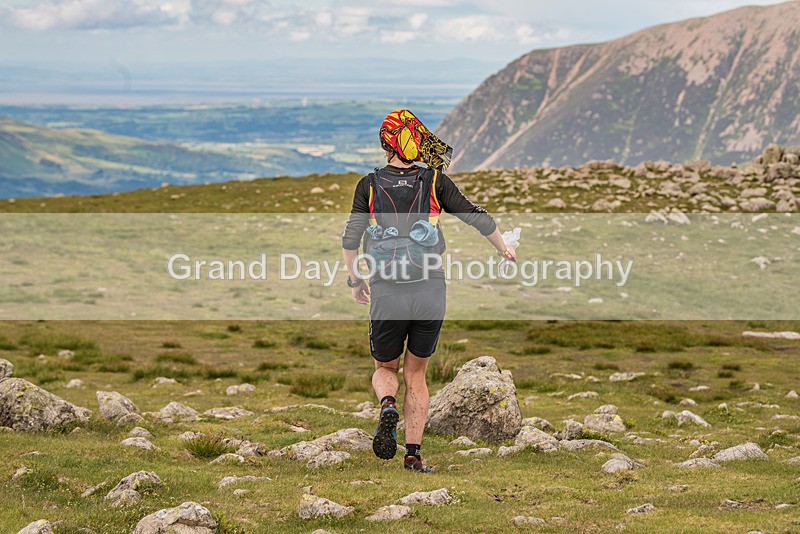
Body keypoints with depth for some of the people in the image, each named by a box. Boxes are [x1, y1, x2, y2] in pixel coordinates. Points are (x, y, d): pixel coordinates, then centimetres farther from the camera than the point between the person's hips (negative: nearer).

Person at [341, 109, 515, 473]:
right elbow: (476, 217, 3)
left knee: (385, 369, 20)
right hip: (430, 292, 1)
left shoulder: (369, 185, 0)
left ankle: (388, 407, -13)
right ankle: (413, 454, 9)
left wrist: (355, 280, 16)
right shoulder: (435, 182, 0)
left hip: (386, 295, 0)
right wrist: (504, 248, 21)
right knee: (416, 374, 16)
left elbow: (351, 238, 0)